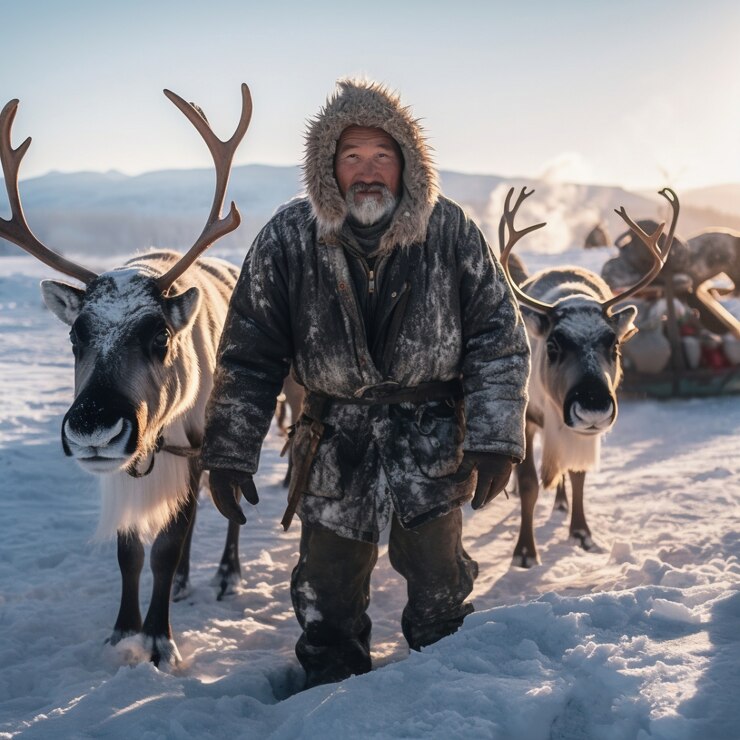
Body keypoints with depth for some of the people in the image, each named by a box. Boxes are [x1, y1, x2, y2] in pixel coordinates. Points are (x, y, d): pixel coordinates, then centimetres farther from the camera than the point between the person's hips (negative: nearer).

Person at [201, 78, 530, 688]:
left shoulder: (450, 232, -10)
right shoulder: (288, 240, -10)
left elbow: (499, 338, -5)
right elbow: (248, 356, -3)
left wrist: (495, 440, -11)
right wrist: (229, 454, -5)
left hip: (432, 434, 0)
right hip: (334, 439, 1)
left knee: (438, 580, 7)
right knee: (329, 582, 12)